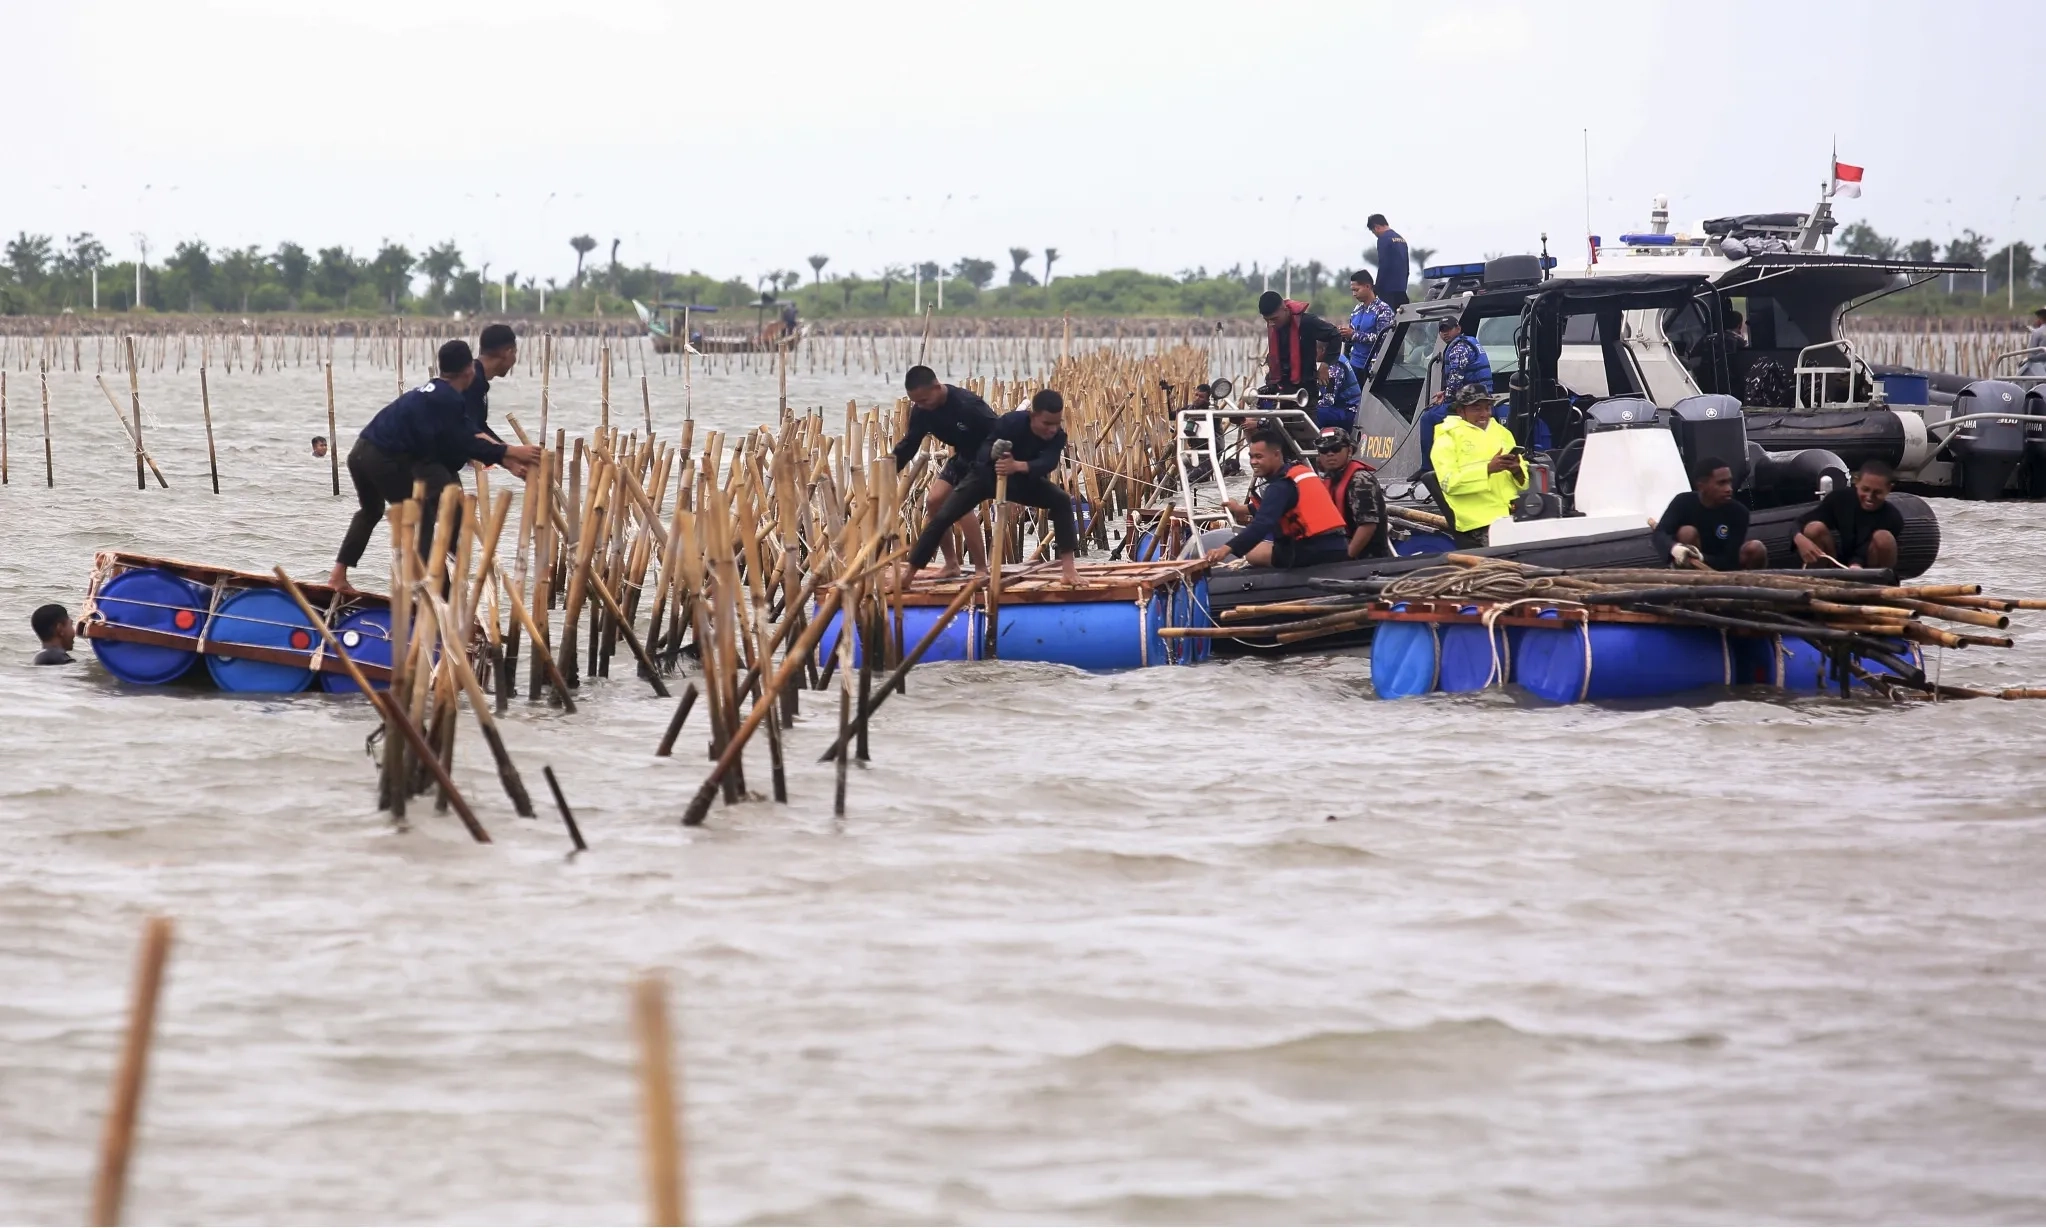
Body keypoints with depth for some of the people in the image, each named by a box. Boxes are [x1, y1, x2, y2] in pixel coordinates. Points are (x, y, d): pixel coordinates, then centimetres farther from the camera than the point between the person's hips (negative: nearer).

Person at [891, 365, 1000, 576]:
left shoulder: (967, 405, -32)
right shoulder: (921, 410, -9)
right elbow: (909, 444, -3)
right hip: (963, 456, 8)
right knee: (933, 501, 0)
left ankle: (981, 569, -16)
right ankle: (951, 564, 12)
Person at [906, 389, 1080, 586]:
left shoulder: (1058, 436, -25)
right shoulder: (1010, 422, -32)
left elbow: (1048, 463, -44)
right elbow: (983, 451, -36)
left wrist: (1017, 466, -63)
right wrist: (995, 453, -61)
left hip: (1022, 480, 2)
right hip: (986, 475, -2)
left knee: (1062, 501, -21)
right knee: (942, 517, -11)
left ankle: (1068, 566, -20)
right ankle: (909, 574, -3)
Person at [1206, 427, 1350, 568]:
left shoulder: (1281, 485, -12)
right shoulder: (1301, 470, 16)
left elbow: (1263, 524, -27)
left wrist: (1227, 549, -36)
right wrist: (1242, 509, 44)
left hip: (1316, 550, -9)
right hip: (1338, 546, 9)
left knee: (1254, 553, -1)